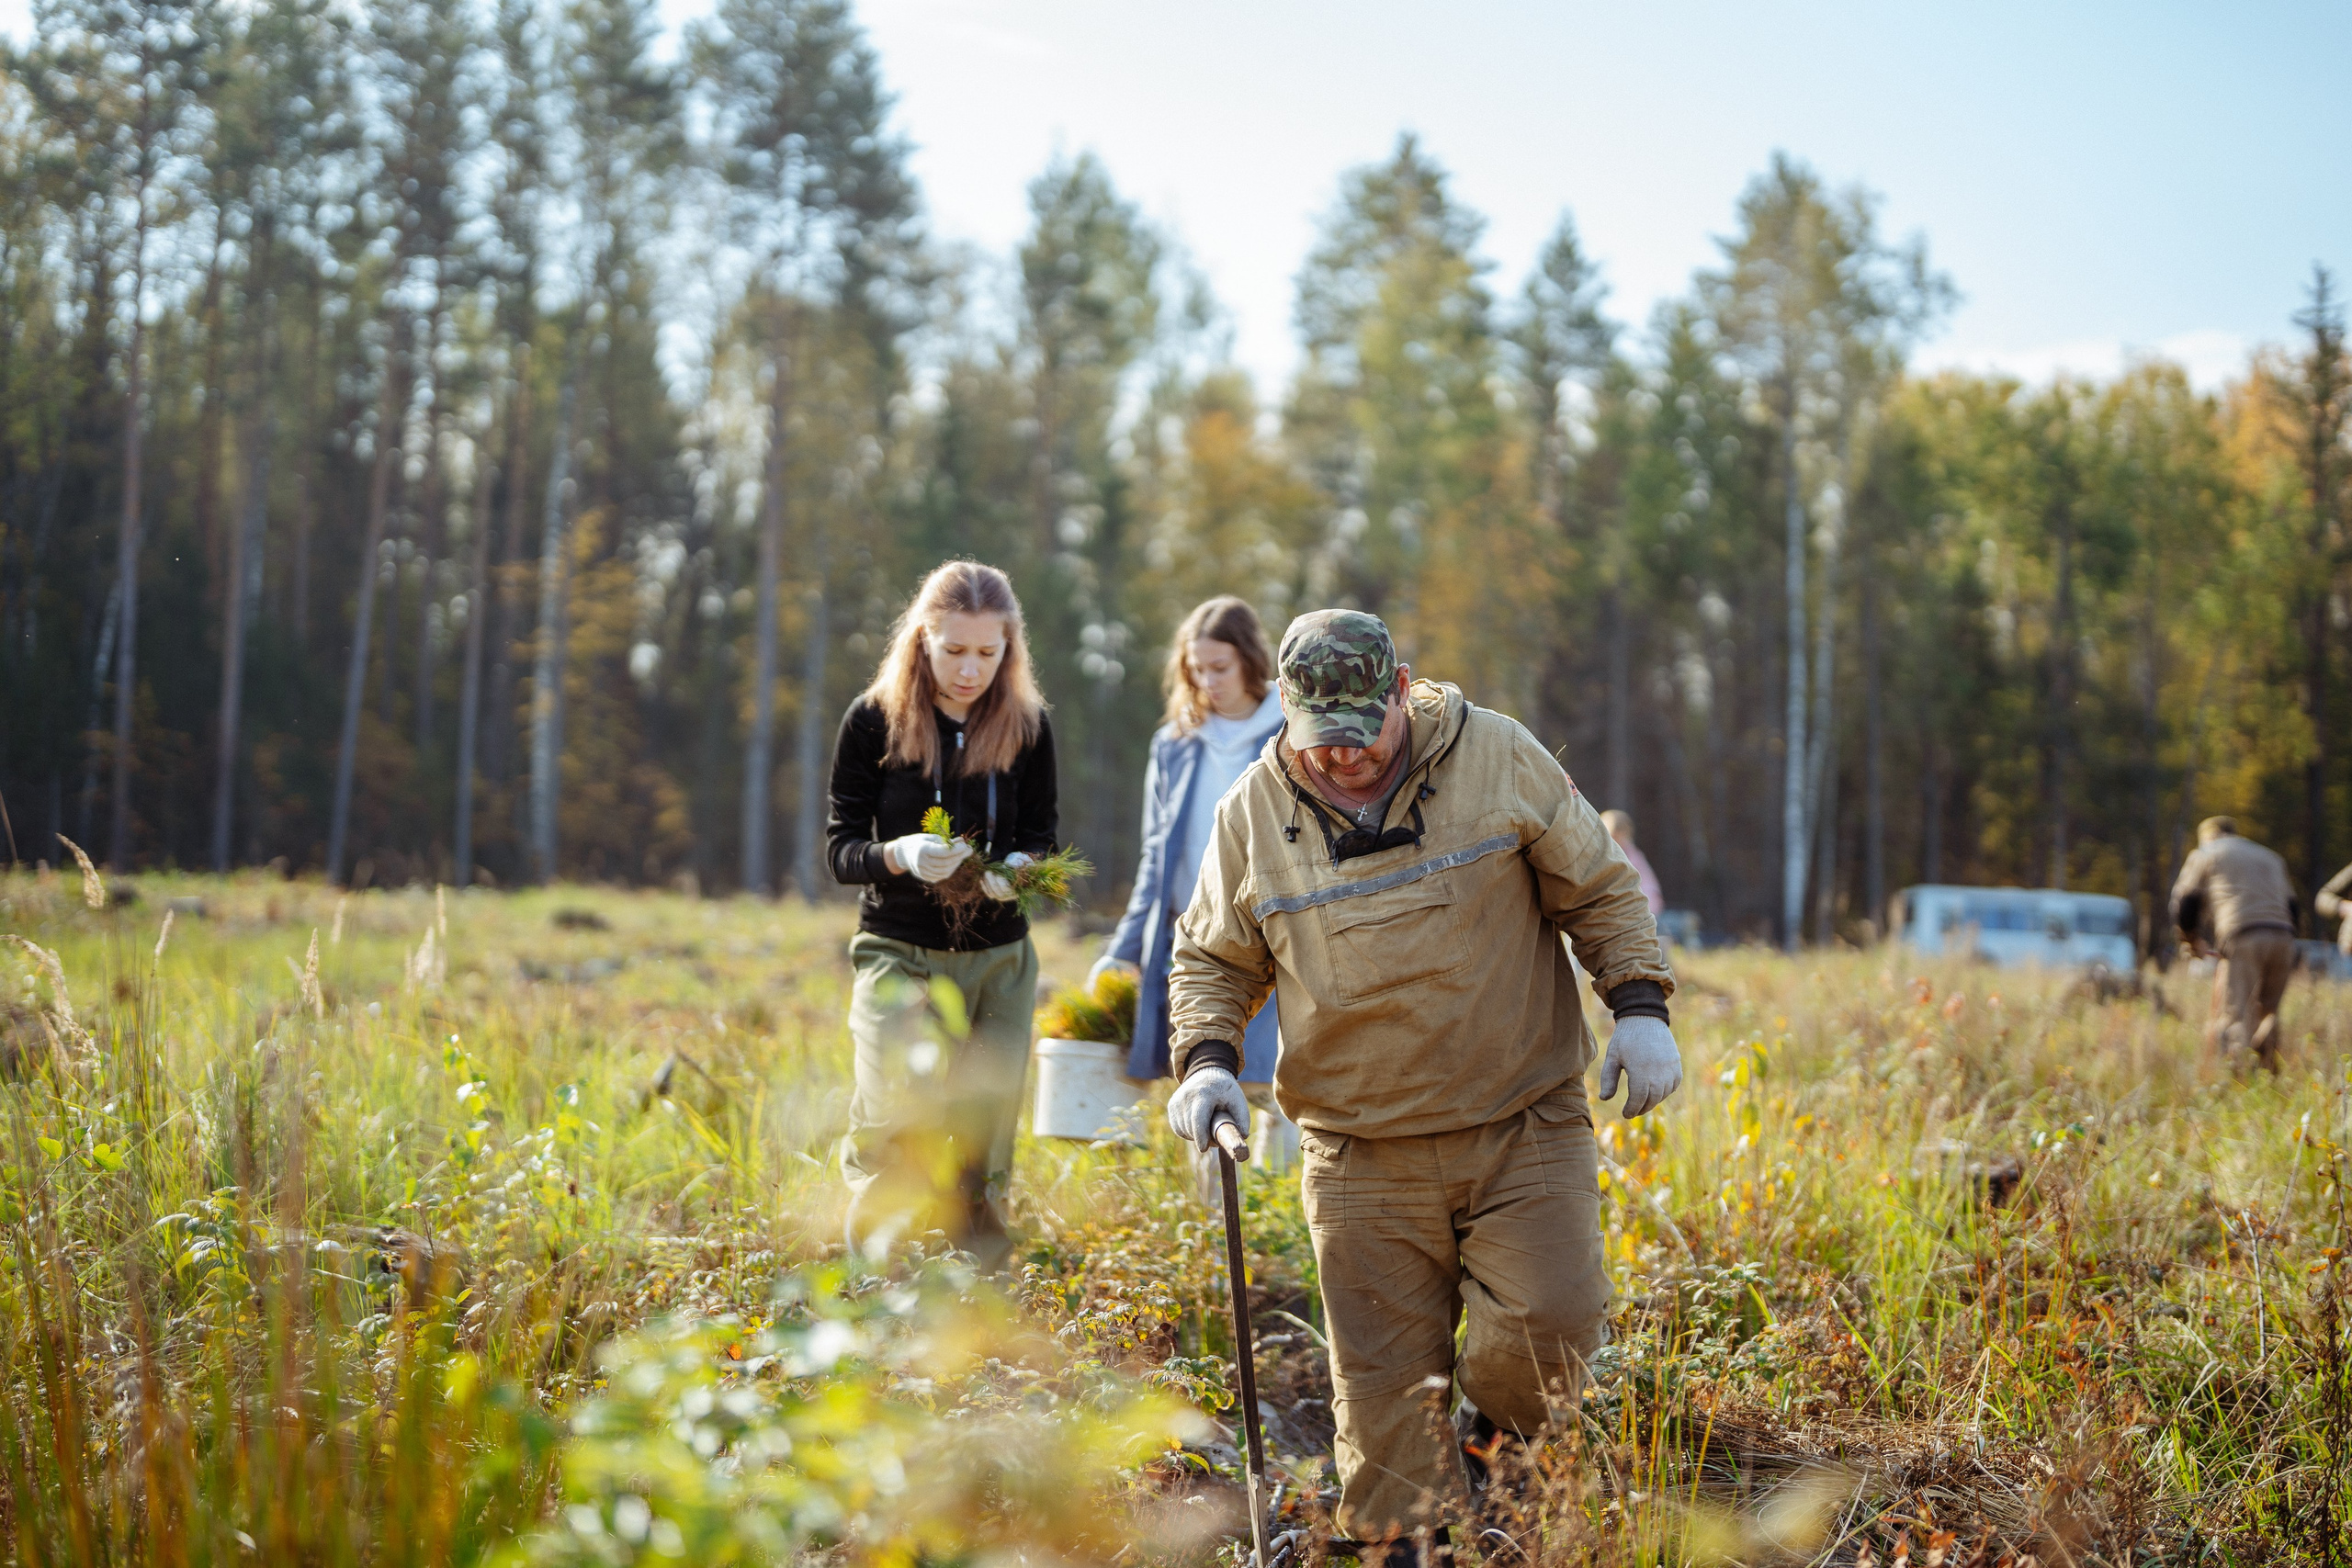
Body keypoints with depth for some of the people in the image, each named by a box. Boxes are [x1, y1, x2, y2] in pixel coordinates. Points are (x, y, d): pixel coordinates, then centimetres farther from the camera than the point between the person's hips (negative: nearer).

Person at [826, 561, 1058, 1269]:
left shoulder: (1026, 725, 0)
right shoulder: (875, 720, -7)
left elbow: (1043, 837, 8)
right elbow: (841, 847, -3)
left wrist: (1019, 868, -16)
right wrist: (898, 856, -25)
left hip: (999, 958, 2)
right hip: (900, 954, -2)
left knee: (983, 1146, 6)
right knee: (894, 1132, -14)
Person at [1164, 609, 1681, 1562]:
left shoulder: (1498, 757, -2)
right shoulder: (1253, 814, 2)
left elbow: (1598, 889, 6)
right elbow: (1212, 960, 12)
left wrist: (1641, 1007, -5)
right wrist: (1205, 1060, -6)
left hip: (1525, 1128, -1)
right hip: (1362, 1153, 1)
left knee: (1552, 1319, -13)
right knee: (1381, 1374, 0)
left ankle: (1492, 1417, 19)